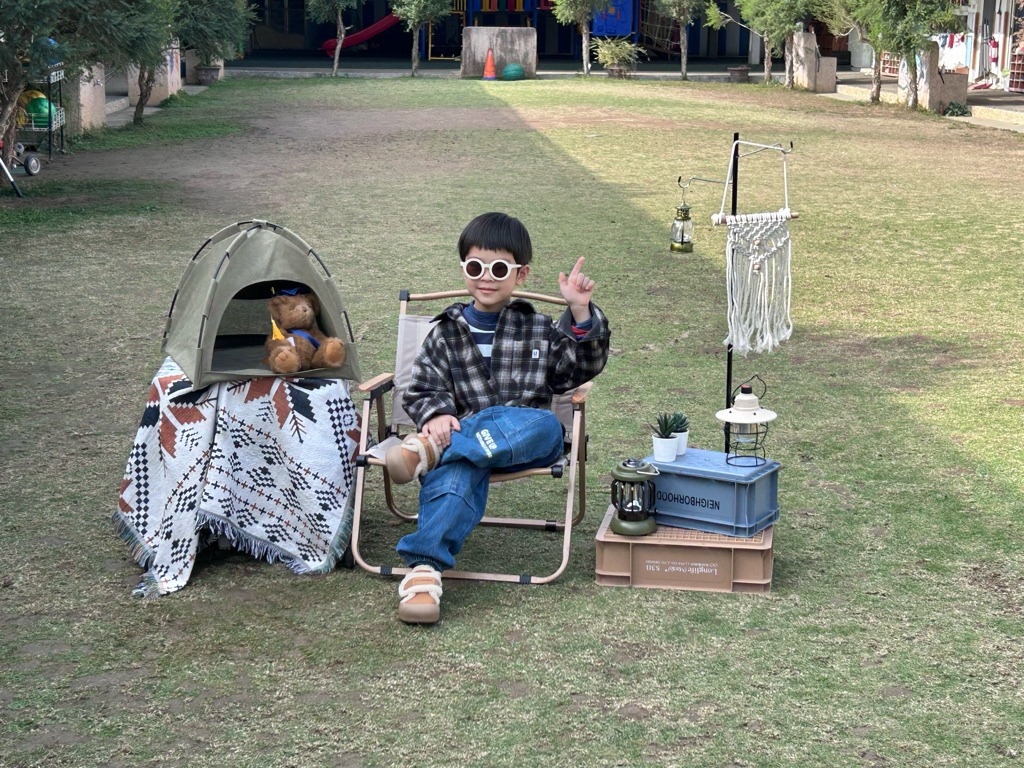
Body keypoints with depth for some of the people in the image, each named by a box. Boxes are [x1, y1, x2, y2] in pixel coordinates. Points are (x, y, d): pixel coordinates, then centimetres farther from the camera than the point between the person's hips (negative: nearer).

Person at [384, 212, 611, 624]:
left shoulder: (539, 330, 18)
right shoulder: (447, 334, 17)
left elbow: (581, 367, 10)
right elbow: (423, 390, 12)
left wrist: (580, 313, -5)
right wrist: (437, 416, -12)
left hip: (526, 439, 1)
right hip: (462, 435, 0)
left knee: (545, 424, -38)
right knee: (455, 473, -38)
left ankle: (428, 449, -45)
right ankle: (424, 567, -52)